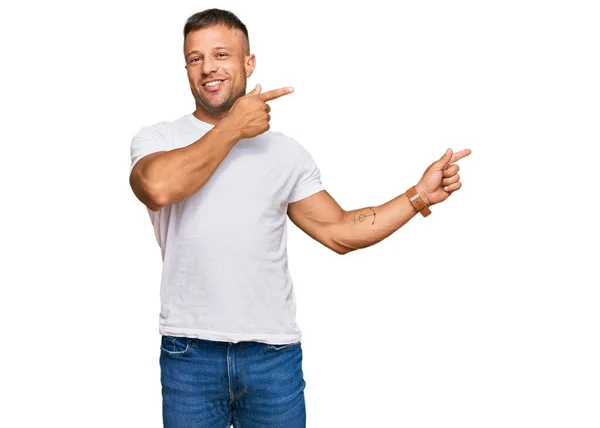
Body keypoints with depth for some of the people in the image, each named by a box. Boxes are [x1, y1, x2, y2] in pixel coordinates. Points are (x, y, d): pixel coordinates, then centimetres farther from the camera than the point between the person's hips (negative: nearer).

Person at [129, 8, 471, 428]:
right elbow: (158, 188, -21)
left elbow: (338, 231, 8)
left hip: (274, 353, 2)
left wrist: (420, 195, 1)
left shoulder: (286, 152, 9)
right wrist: (233, 128, -11)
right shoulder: (157, 139, 2)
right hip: (189, 352, -1)